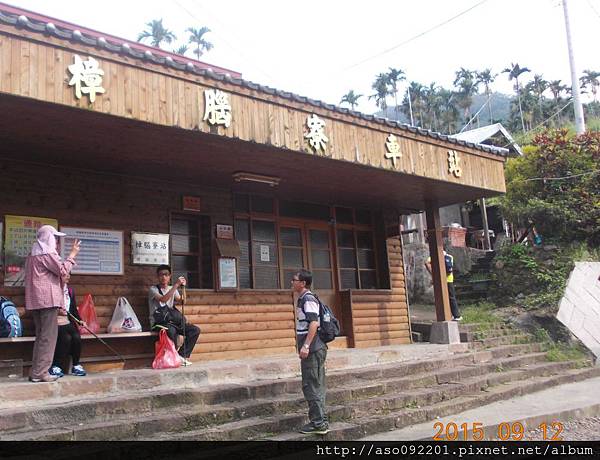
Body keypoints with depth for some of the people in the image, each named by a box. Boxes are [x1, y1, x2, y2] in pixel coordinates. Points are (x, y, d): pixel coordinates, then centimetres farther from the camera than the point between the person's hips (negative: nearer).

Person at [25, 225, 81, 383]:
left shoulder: (33, 254, 21)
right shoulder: (47, 254, -8)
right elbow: (63, 270, -12)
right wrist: (72, 254, -4)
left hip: (35, 301, 10)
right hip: (47, 299, -10)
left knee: (41, 336, 14)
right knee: (48, 336, -8)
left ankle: (36, 372, 14)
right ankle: (40, 373, -9)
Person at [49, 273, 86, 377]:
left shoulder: (70, 290, 15)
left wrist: (80, 320, 3)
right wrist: (57, 311, -22)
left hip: (68, 323, 5)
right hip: (55, 323, -5)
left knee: (77, 337, -22)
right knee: (66, 338, -29)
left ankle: (76, 365, -5)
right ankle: (55, 366, -14)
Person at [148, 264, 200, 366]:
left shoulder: (172, 289, 16)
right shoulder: (153, 289, -4)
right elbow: (163, 299, -23)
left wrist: (183, 287, -11)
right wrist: (176, 285, -26)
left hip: (172, 321, 6)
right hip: (159, 322, -6)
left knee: (195, 330, -13)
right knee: (172, 330, -39)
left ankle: (182, 356, -10)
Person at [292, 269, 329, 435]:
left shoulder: (308, 299, -13)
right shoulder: (302, 299, 16)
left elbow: (314, 323, -23)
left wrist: (306, 346, -27)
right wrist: (303, 346, 22)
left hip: (312, 350, -10)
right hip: (312, 350, 10)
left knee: (311, 387, -4)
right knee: (316, 386, 14)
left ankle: (319, 423, 2)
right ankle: (320, 421, 22)